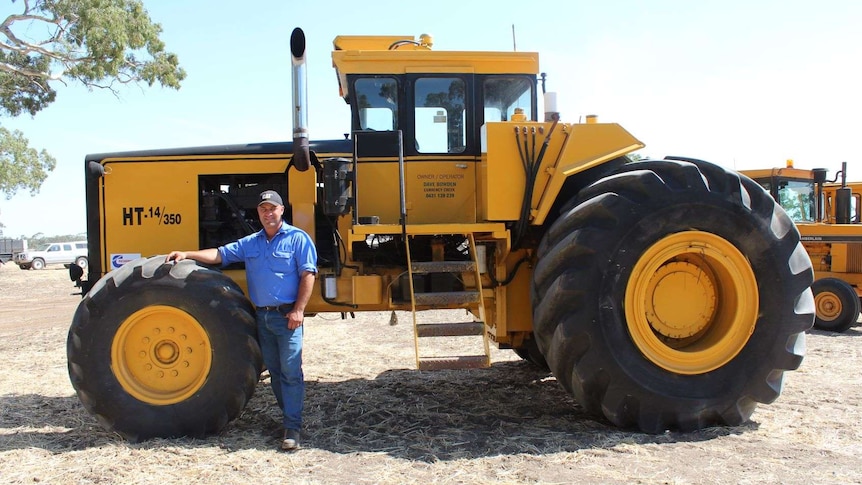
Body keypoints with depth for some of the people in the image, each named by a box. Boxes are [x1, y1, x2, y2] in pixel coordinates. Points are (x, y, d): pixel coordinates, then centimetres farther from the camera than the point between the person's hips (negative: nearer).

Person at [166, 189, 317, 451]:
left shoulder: (297, 238, -3)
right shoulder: (250, 243, 15)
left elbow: (308, 274, -9)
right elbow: (220, 254, 12)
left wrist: (298, 309, -15)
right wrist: (187, 254, -1)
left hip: (286, 315, -6)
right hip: (262, 315, 6)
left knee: (290, 371, -8)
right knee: (274, 370, 12)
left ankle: (292, 428, -5)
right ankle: (288, 416, 24)